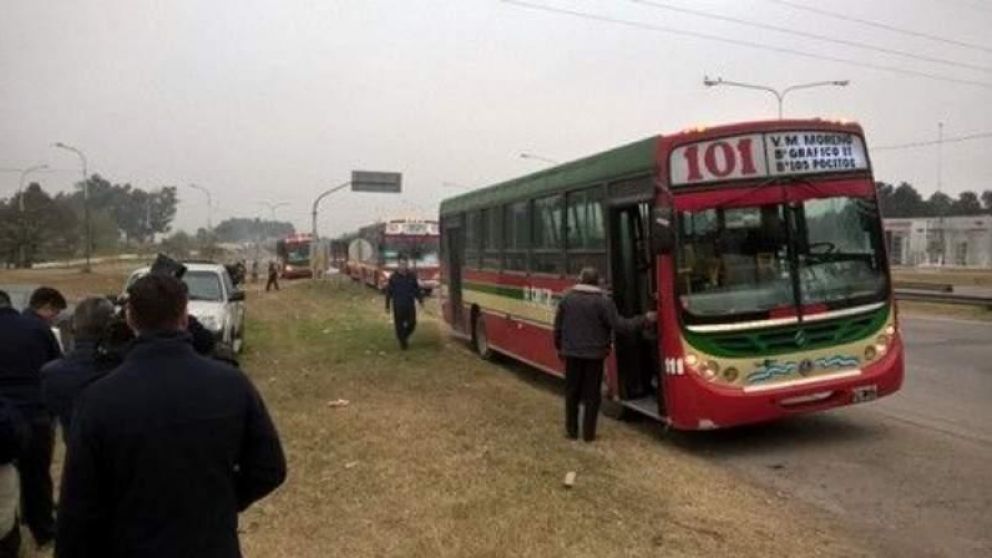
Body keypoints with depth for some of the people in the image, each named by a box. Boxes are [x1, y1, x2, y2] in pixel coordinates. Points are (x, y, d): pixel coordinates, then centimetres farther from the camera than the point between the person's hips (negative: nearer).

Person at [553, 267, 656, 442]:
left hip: (572, 353, 3)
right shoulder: (603, 302, -12)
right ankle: (588, 433, 10)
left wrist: (560, 348, 19)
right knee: (592, 395, 7)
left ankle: (571, 430, 20)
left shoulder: (567, 298, 0)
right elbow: (619, 325, -15)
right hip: (594, 354, -3)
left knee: (572, 392, 14)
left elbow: (558, 327, 6)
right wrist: (644, 319, -6)